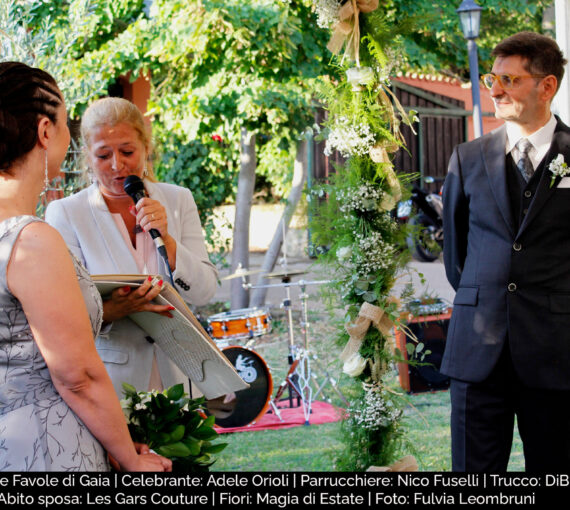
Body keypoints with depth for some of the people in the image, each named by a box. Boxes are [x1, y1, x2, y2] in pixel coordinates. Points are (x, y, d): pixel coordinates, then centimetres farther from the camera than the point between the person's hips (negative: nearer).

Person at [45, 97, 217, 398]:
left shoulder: (178, 201, 6)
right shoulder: (65, 213, -4)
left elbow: (204, 293, 0)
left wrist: (165, 239, -15)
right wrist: (113, 309, -30)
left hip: (176, 372, 3)